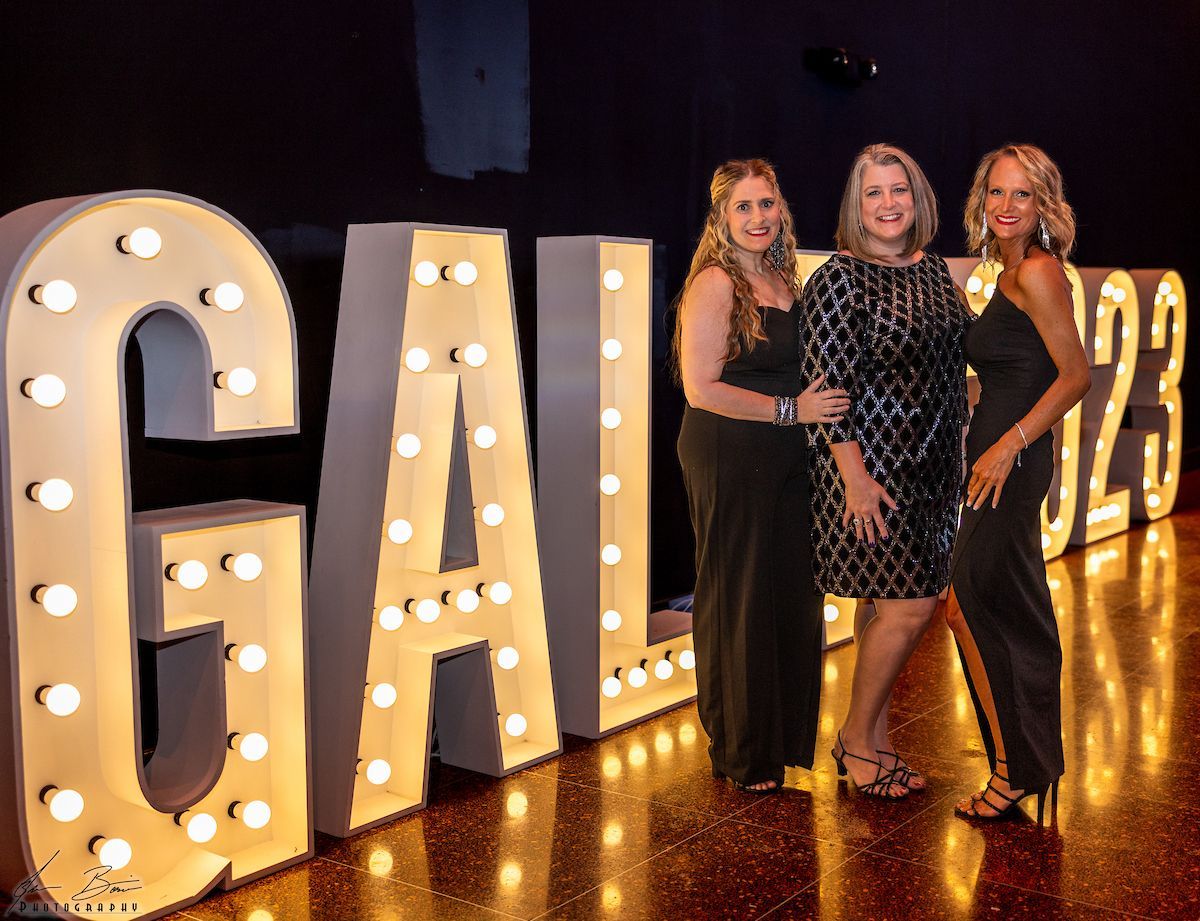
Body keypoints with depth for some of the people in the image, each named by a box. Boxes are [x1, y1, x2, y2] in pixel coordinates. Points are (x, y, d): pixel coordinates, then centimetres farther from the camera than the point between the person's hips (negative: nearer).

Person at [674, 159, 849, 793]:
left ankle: (784, 736, 25)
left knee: (793, 595, 9)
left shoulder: (782, 279, 12)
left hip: (784, 457, 7)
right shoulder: (714, 283, -10)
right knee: (740, 601, 2)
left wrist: (813, 405, 6)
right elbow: (701, 388, -16)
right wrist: (790, 409, -16)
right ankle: (742, 755, 18)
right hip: (728, 459, -7)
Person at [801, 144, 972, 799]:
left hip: (931, 468, 7)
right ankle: (856, 738, 12)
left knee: (888, 605, 12)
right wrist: (856, 479, -19)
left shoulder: (933, 269, 12)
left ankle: (874, 742, 24)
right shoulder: (839, 279, -11)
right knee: (909, 607, -8)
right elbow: (827, 383, -16)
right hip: (872, 467, -7)